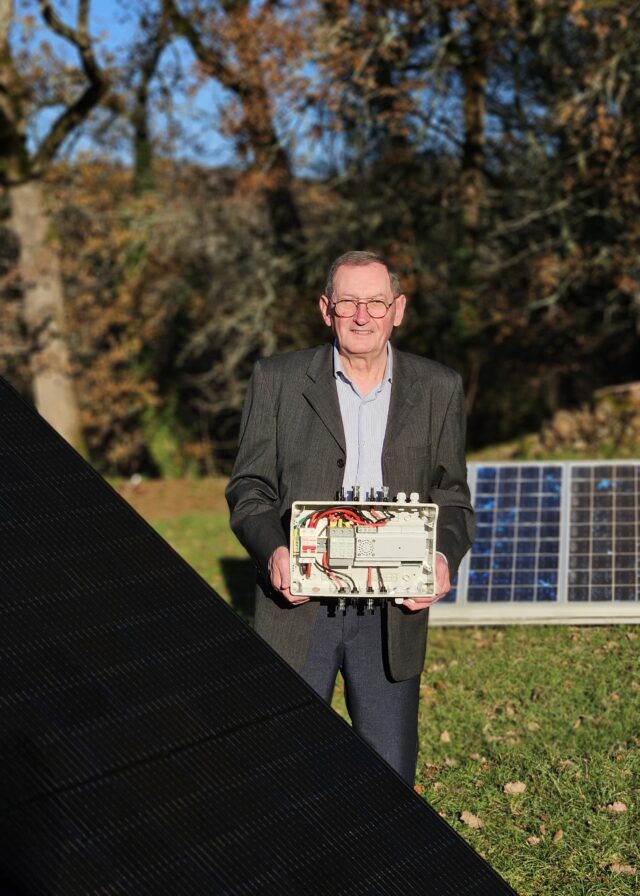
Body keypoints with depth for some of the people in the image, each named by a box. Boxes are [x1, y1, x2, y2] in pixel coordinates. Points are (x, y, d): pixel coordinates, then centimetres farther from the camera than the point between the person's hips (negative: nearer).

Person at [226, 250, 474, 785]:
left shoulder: (439, 389, 6)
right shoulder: (277, 380, 2)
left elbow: (452, 497, 9)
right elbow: (248, 486, 2)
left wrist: (444, 557, -12)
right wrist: (273, 550, -17)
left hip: (392, 615, 1)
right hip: (298, 606, -1)